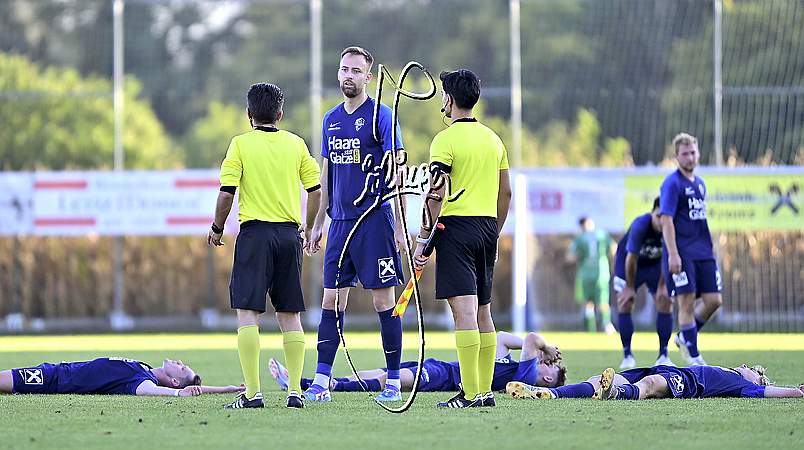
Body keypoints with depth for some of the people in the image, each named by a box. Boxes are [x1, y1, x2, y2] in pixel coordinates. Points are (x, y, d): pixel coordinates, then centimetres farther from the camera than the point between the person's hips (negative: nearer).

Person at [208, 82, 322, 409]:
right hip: (289, 234, 4)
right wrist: (309, 227, 22)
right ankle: (295, 391, 5)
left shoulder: (241, 143, -2)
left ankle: (252, 392, -12)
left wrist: (217, 229, 6)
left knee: (247, 313, -4)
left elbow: (227, 192, -7)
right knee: (290, 315, 9)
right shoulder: (296, 144, 7)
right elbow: (315, 190, 8)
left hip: (255, 233, -4)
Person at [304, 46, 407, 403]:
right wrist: (318, 224, 18)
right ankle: (321, 383, 4)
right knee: (331, 301, 3)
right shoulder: (331, 119, 14)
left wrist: (400, 225, -13)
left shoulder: (380, 116, -5)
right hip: (340, 222, 6)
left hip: (374, 219, -6)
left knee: (383, 300, -3)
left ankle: (393, 383, 2)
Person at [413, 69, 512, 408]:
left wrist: (423, 239, -11)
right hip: (487, 227, 7)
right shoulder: (493, 139, 13)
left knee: (464, 309, -11)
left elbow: (436, 194, -14)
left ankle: (471, 393, -16)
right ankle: (485, 390, 13)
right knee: (483, 312, 12)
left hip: (457, 226, -7)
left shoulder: (446, 140, -9)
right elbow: (506, 192, 16)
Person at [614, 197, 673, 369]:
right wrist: (630, 287, -18)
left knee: (665, 303, -8)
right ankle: (627, 355, -4)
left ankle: (663, 355, -1)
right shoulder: (640, 226, -36)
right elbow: (631, 259, -26)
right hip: (627, 260, -3)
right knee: (625, 303, -12)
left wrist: (662, 286, -10)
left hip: (655, 264, 3)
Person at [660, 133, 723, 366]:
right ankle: (693, 356, 0)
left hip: (703, 253, 8)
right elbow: (666, 220, -14)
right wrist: (673, 254, -20)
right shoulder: (672, 183, -8)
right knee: (687, 302, -6)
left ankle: (685, 338, 23)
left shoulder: (699, 183, 16)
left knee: (714, 300, 2)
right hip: (682, 255, -8)